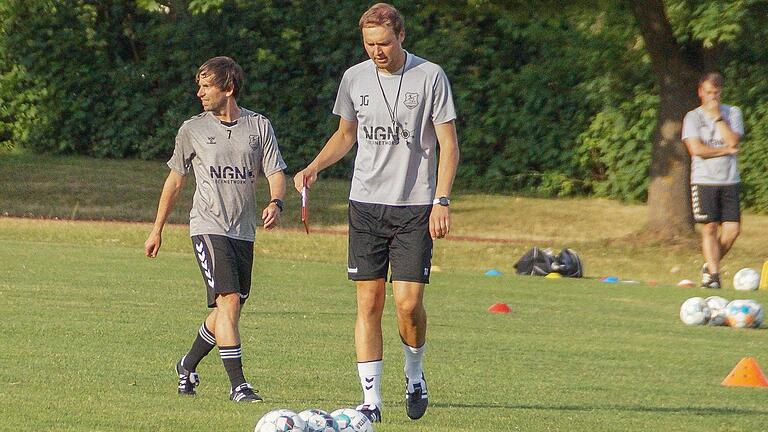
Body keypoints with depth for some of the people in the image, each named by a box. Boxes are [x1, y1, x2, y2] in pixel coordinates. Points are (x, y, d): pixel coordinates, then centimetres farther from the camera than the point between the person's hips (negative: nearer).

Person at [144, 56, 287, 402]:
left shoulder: (259, 126, 5)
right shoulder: (192, 130, 4)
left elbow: (275, 173, 4)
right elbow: (175, 179, 12)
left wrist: (275, 203, -19)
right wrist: (157, 230, 14)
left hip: (244, 231, 3)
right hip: (208, 227, -3)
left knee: (227, 309, 9)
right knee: (229, 300, -17)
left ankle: (188, 366, 32)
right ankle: (237, 384, -18)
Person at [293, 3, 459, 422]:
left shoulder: (430, 77, -4)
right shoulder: (354, 78, 6)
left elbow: (448, 144, -2)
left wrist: (441, 201, -11)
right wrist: (314, 167, 4)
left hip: (414, 207, -3)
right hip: (366, 204, 3)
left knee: (408, 303, -10)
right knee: (369, 303, -2)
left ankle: (414, 374, 18)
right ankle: (371, 399, 1)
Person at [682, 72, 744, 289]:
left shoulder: (732, 113, 9)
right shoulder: (693, 117, 2)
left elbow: (733, 141, -6)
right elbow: (696, 149, -10)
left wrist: (717, 117, -7)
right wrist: (725, 150, -7)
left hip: (729, 180, 3)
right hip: (704, 180, -3)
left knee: (732, 229, -4)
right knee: (710, 228, -8)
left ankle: (710, 266, 15)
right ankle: (713, 274, -1)